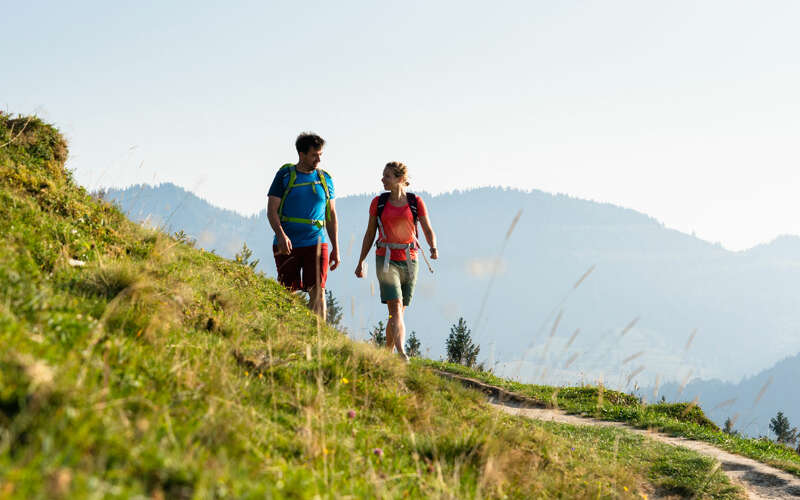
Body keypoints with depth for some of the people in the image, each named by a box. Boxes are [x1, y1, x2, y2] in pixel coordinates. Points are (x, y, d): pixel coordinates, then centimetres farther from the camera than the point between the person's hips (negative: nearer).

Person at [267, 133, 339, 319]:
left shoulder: (325, 179, 10)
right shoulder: (285, 175, 1)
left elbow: (331, 215, 15)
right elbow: (271, 210, -3)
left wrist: (336, 248, 10)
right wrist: (281, 235, -21)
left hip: (315, 243, 1)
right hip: (287, 244, -1)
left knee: (317, 291, -8)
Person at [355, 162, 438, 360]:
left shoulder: (416, 202, 2)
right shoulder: (378, 202, 5)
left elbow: (429, 231, 1)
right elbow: (370, 234, 12)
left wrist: (433, 248, -20)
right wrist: (361, 262, 13)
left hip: (409, 260, 1)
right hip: (386, 259, -1)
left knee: (399, 312, 8)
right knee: (395, 308, -17)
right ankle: (402, 354, -29)